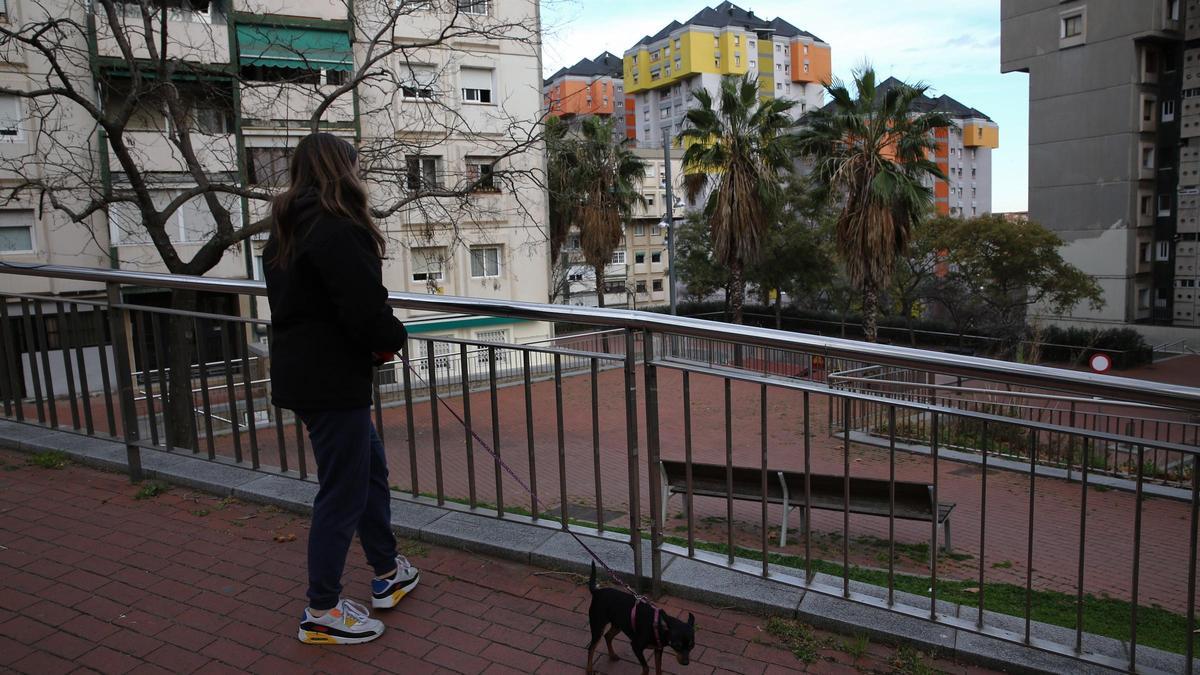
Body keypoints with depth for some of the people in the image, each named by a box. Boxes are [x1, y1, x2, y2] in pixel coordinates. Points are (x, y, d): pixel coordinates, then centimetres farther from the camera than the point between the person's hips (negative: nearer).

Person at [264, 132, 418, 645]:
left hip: (301, 369, 10)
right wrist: (394, 338, -3)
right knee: (343, 491, 2)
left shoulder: (287, 232, 12)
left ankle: (388, 574, 35)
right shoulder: (338, 231, -19)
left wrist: (376, 341, 9)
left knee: (370, 466, 22)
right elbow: (367, 309, -25)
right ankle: (321, 612, 16)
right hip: (332, 380, -10)